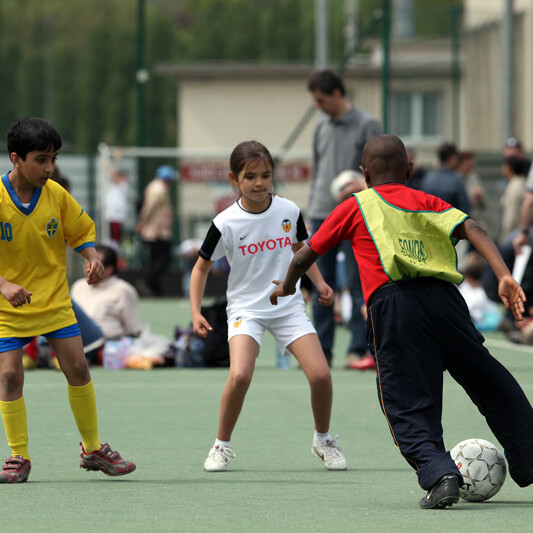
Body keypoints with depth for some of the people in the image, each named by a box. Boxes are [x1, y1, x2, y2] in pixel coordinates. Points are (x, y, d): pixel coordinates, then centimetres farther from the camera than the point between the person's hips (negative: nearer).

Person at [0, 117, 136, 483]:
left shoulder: (56, 195, -7)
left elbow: (81, 232, 8)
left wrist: (92, 258, -12)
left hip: (55, 298, 3)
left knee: (77, 367, -1)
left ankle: (93, 449, 15)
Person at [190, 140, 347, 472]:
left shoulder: (289, 211, -4)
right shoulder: (226, 224, -12)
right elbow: (202, 267, 1)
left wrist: (319, 283, 5)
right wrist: (196, 312, -8)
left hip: (289, 306, 3)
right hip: (246, 307, -2)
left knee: (320, 374, -12)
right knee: (240, 375, -26)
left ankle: (323, 440, 15)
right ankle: (222, 446, -4)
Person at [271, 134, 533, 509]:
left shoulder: (355, 207, 18)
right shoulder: (427, 202, 22)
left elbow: (305, 256, 25)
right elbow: (473, 231, 5)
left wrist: (287, 287, 45)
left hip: (391, 304, -2)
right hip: (443, 296, 2)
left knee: (409, 407, 0)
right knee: (491, 385, 16)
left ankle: (439, 474, -23)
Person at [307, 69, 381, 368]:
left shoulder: (366, 126, -2)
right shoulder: (322, 127, 15)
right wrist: (311, 216, 15)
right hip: (322, 215, 6)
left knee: (359, 285, -4)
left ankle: (359, 349, -3)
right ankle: (322, 350, 9)